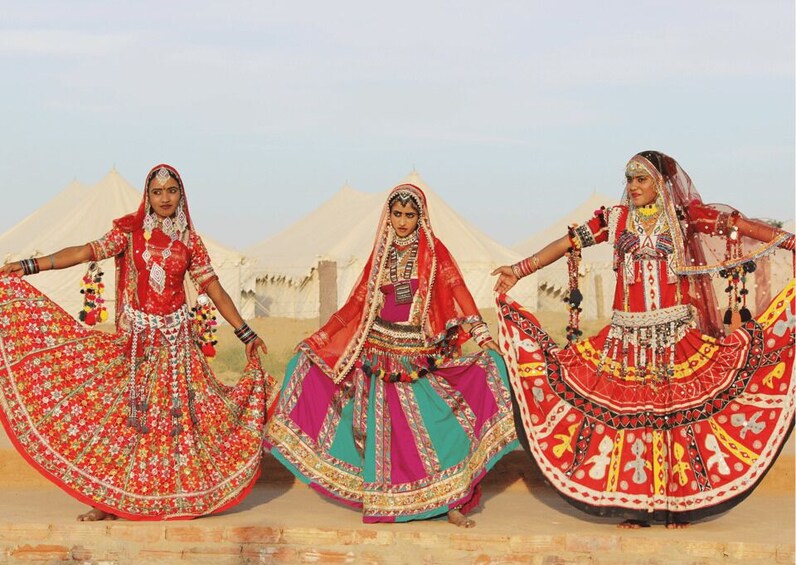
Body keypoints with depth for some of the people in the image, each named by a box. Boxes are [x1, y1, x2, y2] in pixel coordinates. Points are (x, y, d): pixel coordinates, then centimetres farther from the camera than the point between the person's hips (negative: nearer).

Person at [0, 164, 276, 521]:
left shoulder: (189, 241, 4)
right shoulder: (130, 230, -1)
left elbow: (214, 289, 5)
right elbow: (89, 251, -12)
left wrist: (246, 333, 3)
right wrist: (30, 266, -24)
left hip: (175, 339, 1)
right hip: (135, 338, -1)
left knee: (176, 413, 0)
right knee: (122, 412, -1)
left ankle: (179, 495, 9)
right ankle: (110, 498, 5)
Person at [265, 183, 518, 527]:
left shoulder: (434, 252, 3)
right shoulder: (380, 255, 11)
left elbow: (457, 292, -9)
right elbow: (355, 305, 13)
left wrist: (483, 336, -22)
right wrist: (316, 340, 10)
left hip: (421, 358, -2)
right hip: (381, 355, 3)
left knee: (437, 425, -12)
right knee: (382, 430, 0)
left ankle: (451, 502, -7)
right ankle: (384, 504, 7)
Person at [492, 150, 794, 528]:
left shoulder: (684, 215, 3)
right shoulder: (615, 218, 7)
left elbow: (740, 226, -3)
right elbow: (568, 243, 6)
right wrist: (518, 271, 3)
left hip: (676, 334, -1)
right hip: (628, 336, 1)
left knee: (679, 409, -3)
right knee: (629, 411, -1)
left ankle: (679, 500, 4)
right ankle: (637, 503, 5)